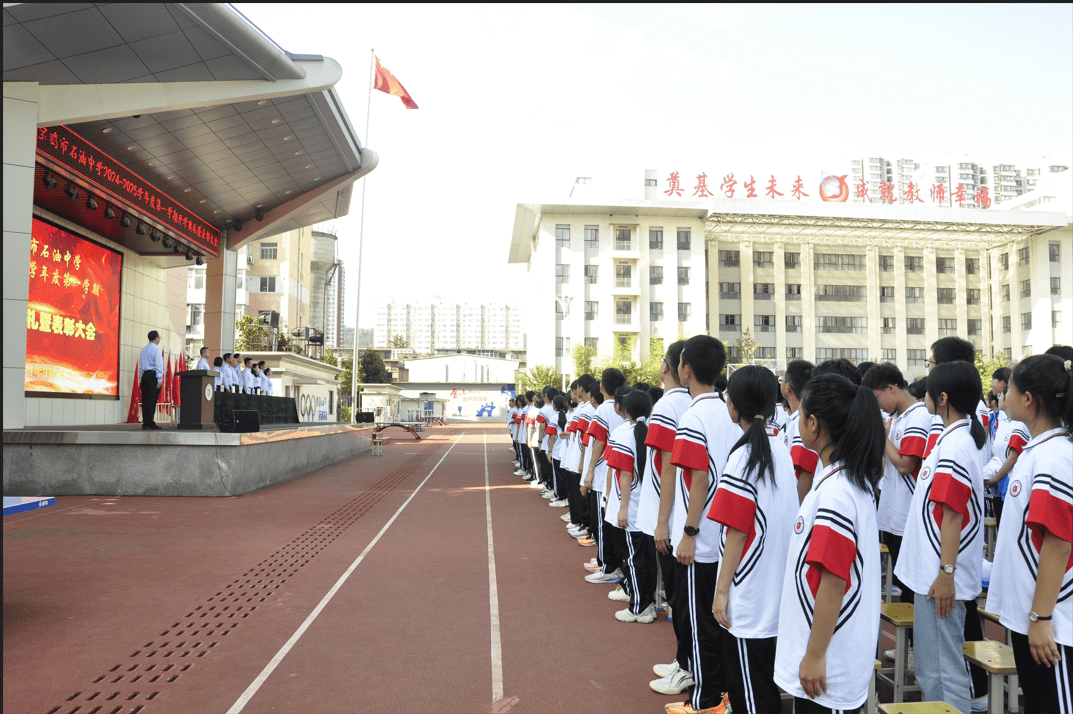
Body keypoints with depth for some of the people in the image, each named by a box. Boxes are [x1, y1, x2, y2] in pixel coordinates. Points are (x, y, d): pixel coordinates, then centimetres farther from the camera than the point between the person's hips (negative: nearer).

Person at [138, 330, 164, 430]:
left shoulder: (143, 349, 16)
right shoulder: (157, 349, -7)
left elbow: (140, 365, 18)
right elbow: (158, 365, -12)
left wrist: (143, 376, 20)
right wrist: (159, 380, -13)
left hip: (144, 376, 7)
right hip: (153, 376, -7)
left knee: (145, 400, 7)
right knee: (152, 400, -7)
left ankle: (145, 423, 7)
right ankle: (150, 423, -8)